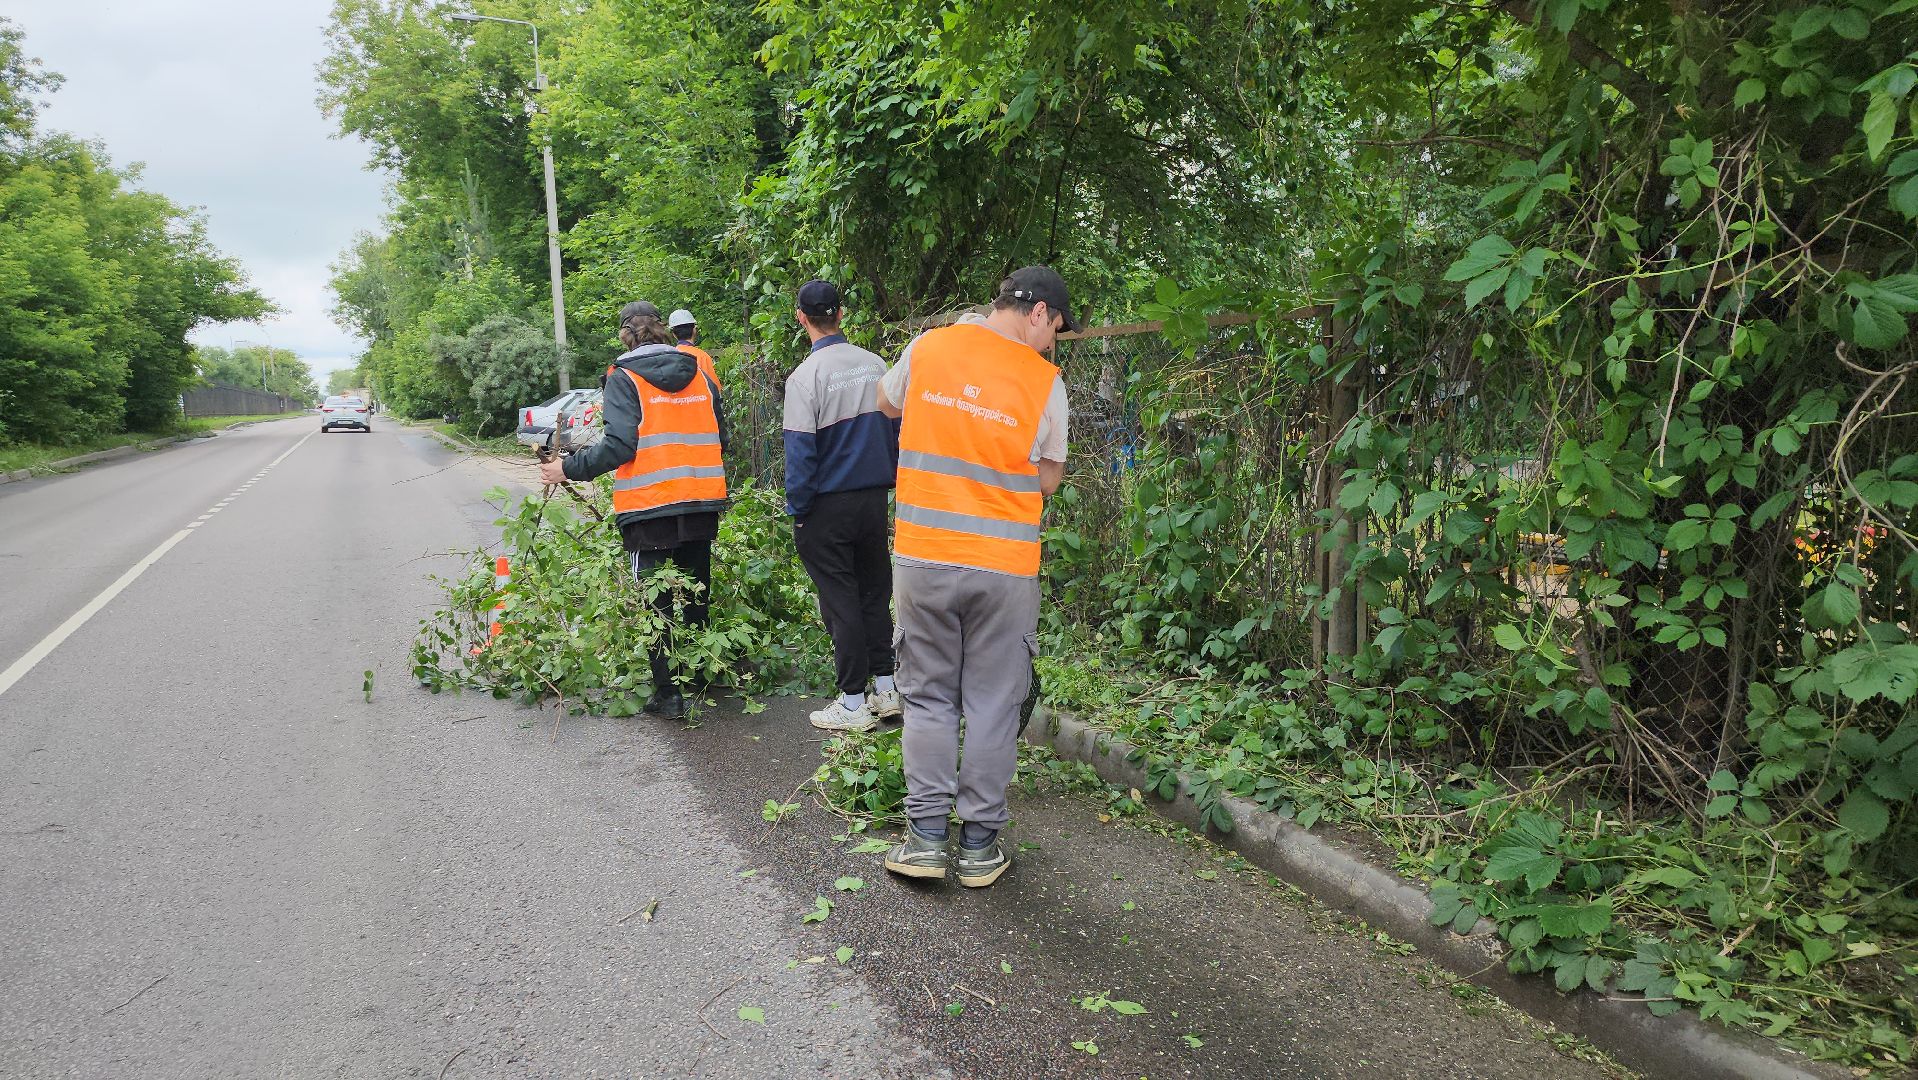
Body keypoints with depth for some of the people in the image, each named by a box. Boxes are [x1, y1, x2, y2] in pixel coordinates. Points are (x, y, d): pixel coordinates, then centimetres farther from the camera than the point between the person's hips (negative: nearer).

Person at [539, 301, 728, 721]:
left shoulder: (624, 379, -6)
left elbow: (619, 445, -15)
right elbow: (720, 436, 14)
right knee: (695, 595, 16)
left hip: (650, 508, -5)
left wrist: (569, 469, -5)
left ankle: (669, 693, 5)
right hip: (702, 504, 5)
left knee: (655, 603, 4)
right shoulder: (697, 374, 9)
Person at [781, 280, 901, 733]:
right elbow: (896, 429, 8)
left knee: (840, 602, 3)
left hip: (828, 507, -5)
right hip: (875, 499, 5)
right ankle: (886, 690, 23)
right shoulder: (875, 365, 2)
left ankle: (853, 703, 10)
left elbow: (800, 450, -16)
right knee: (875, 593, 16)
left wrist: (796, 509, -6)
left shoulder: (805, 376, -14)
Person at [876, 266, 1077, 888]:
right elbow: (1049, 480, 4)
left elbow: (886, 404, 21)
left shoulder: (927, 348, 1)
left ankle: (925, 837, 14)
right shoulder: (1045, 381, -4)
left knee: (928, 698, 14)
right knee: (993, 705, 10)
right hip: (1005, 566, -1)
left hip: (922, 557, 2)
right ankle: (980, 845, 17)